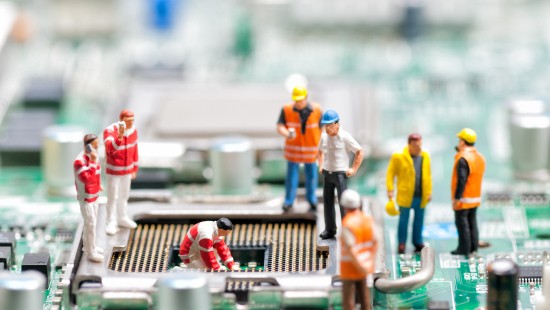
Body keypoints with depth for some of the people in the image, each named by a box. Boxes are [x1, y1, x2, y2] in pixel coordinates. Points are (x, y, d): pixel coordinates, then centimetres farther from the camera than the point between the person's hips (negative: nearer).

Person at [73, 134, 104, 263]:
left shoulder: (93, 156, 1)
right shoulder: (80, 161, -28)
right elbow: (86, 178, -38)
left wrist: (99, 184, 24)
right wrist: (93, 162, -37)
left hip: (93, 194, 9)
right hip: (85, 197, -9)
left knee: (92, 221, 21)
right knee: (91, 223, -5)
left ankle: (87, 245, 39)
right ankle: (91, 253, 4)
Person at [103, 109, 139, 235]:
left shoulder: (133, 131, -7)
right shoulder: (109, 131, -26)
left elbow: (134, 150, 6)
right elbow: (110, 149, -44)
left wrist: (134, 169, 11)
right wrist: (120, 136, -59)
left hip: (127, 170, 5)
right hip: (113, 170, -5)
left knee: (124, 195, 18)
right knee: (112, 197, 1)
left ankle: (122, 218, 34)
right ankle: (111, 223, 13)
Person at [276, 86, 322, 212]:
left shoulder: (316, 110, -8)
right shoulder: (287, 110, -12)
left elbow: (322, 129, 0)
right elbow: (280, 127, -16)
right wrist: (287, 134, -39)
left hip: (311, 148, 1)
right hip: (293, 147, -1)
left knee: (311, 175, 10)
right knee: (291, 174, 1)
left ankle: (312, 200, 27)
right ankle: (288, 201, 12)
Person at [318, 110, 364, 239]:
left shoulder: (345, 137, -13)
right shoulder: (324, 136, 4)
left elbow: (360, 152, -7)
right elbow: (320, 151, 24)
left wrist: (354, 169, -9)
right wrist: (321, 165, 13)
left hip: (340, 174, -6)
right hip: (327, 174, 6)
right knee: (327, 201, 11)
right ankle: (330, 230, 21)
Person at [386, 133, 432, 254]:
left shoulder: (425, 156, 8)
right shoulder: (399, 157, -6)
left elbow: (428, 175, 12)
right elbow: (390, 173, -2)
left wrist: (429, 192, 8)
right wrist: (390, 190, -9)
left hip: (421, 196, 4)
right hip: (405, 195, -4)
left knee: (419, 220, 10)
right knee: (404, 219, 2)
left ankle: (418, 243, 21)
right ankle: (401, 244, 9)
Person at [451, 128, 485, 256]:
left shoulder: (463, 159, -20)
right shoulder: (480, 157, 8)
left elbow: (462, 180, -24)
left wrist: (456, 198, -20)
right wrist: (461, 151, 10)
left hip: (463, 198, -9)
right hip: (476, 197, 9)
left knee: (462, 222, -2)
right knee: (472, 222, 15)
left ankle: (464, 249, 0)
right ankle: (473, 247, 19)